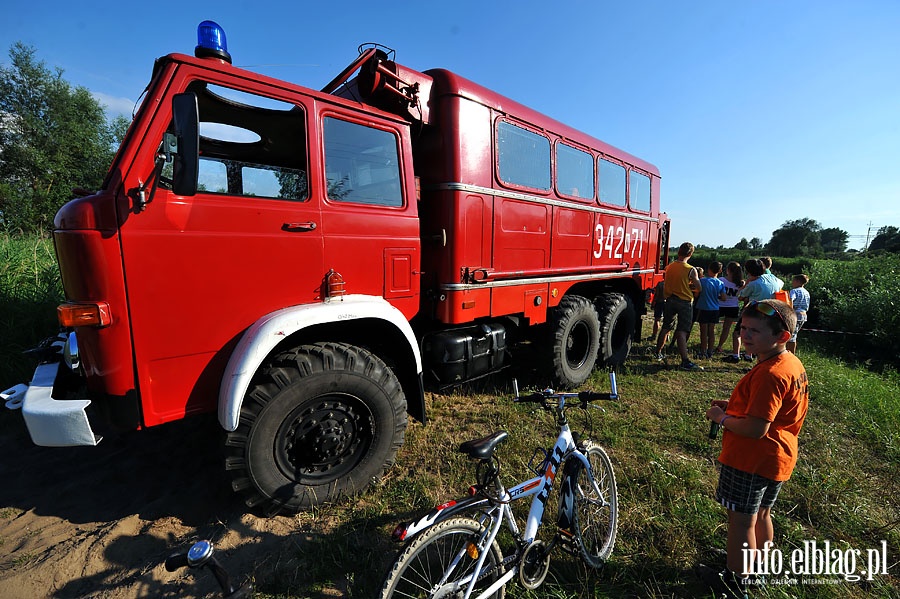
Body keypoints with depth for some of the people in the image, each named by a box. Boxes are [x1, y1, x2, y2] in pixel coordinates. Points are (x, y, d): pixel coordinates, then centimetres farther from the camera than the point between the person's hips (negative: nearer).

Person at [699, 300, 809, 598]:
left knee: (741, 519, 9)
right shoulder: (793, 364, 3)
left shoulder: (769, 374, -29)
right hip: (779, 458, 9)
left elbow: (755, 429, -29)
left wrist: (721, 418, -14)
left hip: (751, 460, -9)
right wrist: (733, 406, 6)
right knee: (761, 514, 27)